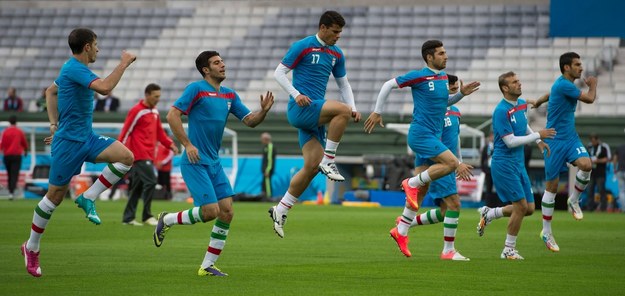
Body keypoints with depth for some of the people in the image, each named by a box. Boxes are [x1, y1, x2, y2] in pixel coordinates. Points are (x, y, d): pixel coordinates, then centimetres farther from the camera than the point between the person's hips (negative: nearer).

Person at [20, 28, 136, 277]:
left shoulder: (73, 68, 14)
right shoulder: (74, 69, -17)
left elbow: (50, 92, 28)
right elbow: (104, 88, -32)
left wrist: (54, 123, 22)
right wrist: (124, 63, -21)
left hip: (86, 138, 9)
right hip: (69, 142, -9)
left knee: (126, 156, -13)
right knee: (55, 195, -1)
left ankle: (88, 198, -4)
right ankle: (31, 248, 14)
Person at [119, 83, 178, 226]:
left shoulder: (155, 112, 15)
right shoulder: (137, 111, -10)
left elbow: (159, 132, 20)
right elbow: (126, 131, -10)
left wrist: (170, 144, 5)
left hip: (149, 154, 8)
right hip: (140, 154, -8)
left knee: (138, 186, 9)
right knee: (150, 181, -14)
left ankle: (128, 217, 13)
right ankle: (147, 216, -7)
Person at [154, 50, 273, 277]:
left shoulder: (230, 95, 13)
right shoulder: (196, 89, -8)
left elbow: (249, 121, 13)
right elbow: (172, 115, -14)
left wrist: (263, 111, -8)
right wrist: (187, 144, -18)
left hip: (214, 163, 8)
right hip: (195, 162, -7)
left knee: (227, 212, -1)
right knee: (211, 211, -15)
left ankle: (207, 266, 7)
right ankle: (167, 220, 10)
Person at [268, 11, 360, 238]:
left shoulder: (336, 54, 14)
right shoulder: (303, 47, -6)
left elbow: (343, 84, 22)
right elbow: (279, 73, -5)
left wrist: (353, 108, 5)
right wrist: (296, 95, -19)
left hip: (316, 114, 7)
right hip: (300, 109, -7)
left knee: (312, 166, -1)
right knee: (341, 110, -29)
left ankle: (281, 210, 9)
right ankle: (328, 161, -20)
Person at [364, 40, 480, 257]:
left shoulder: (443, 78, 12)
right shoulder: (419, 76, -10)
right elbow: (388, 85, -5)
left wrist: (461, 94, 10)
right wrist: (377, 112, -4)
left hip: (433, 137, 8)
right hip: (420, 134, -8)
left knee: (421, 190, 6)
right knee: (452, 163, -23)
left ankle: (401, 232, 13)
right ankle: (411, 183, -8)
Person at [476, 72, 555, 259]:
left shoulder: (522, 104, 8)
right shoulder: (501, 111, -18)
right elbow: (510, 141, -21)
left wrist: (539, 141, 14)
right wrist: (538, 135, -17)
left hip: (519, 163, 8)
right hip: (504, 164, -8)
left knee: (529, 208, 6)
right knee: (521, 206, -10)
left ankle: (488, 214, 24)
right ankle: (509, 249, 4)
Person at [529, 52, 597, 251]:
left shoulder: (565, 85, 11)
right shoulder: (564, 85, -18)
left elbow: (550, 94, 31)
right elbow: (589, 99, -14)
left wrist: (538, 102, 51)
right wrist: (593, 84, 6)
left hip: (570, 137, 7)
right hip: (555, 141, -7)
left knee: (586, 164, -22)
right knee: (552, 186, -1)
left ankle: (573, 200, 4)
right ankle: (546, 232, 10)